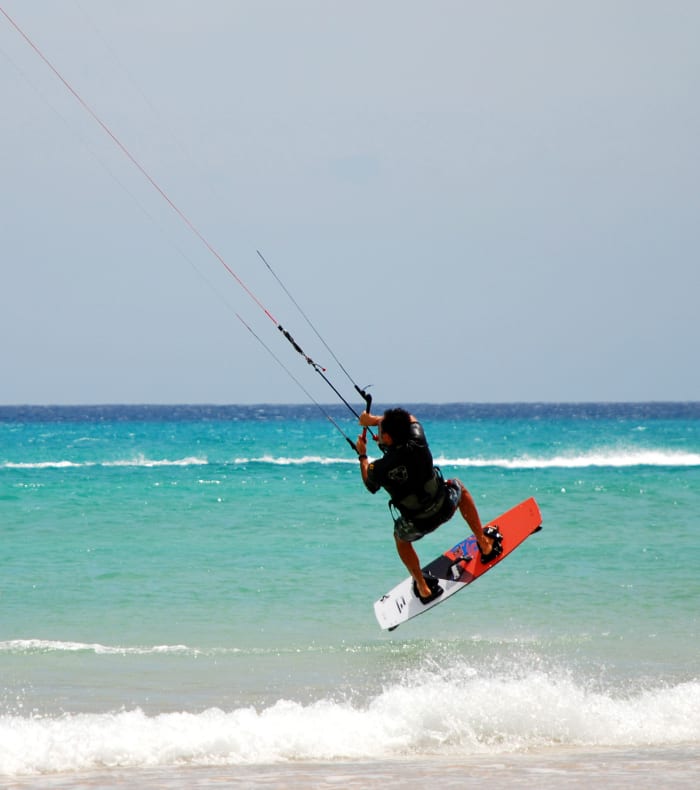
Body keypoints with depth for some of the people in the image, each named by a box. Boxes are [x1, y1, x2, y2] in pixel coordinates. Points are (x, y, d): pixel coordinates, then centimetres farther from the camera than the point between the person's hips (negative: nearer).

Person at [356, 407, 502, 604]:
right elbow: (411, 419, 2)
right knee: (458, 487, 36)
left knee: (400, 536, 35)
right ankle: (485, 544, 43)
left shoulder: (378, 468, -26)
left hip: (417, 525, -1)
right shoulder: (418, 445, -24)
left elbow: (371, 486, 1)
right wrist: (372, 419, 9)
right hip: (446, 508, 1)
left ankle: (423, 588, 42)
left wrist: (362, 456, 15)